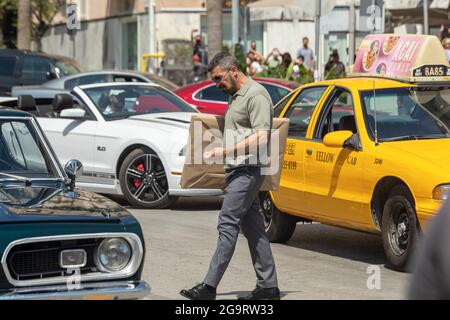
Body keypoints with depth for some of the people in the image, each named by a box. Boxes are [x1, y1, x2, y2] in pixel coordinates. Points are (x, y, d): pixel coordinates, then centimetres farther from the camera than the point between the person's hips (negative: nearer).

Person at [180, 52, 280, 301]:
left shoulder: (256, 95, -12)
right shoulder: (235, 96, 20)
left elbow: (261, 138, -21)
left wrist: (225, 152, -23)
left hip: (248, 169, -10)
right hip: (237, 169, 10)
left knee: (228, 224, -13)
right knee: (253, 227, 9)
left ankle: (210, 286, -15)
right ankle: (268, 286, 12)